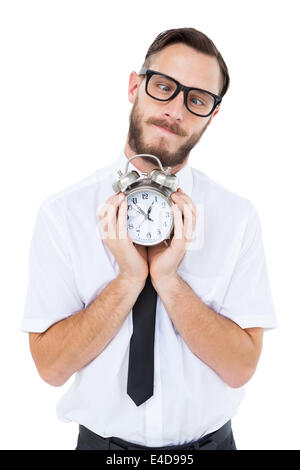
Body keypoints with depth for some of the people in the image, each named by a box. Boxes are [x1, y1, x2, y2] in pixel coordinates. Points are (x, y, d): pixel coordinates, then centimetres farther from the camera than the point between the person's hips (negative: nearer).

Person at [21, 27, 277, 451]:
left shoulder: (238, 216, -12)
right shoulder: (62, 213, -14)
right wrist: (129, 279, -25)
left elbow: (240, 368, -13)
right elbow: (52, 366, -14)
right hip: (102, 441, 0)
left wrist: (169, 279, -25)